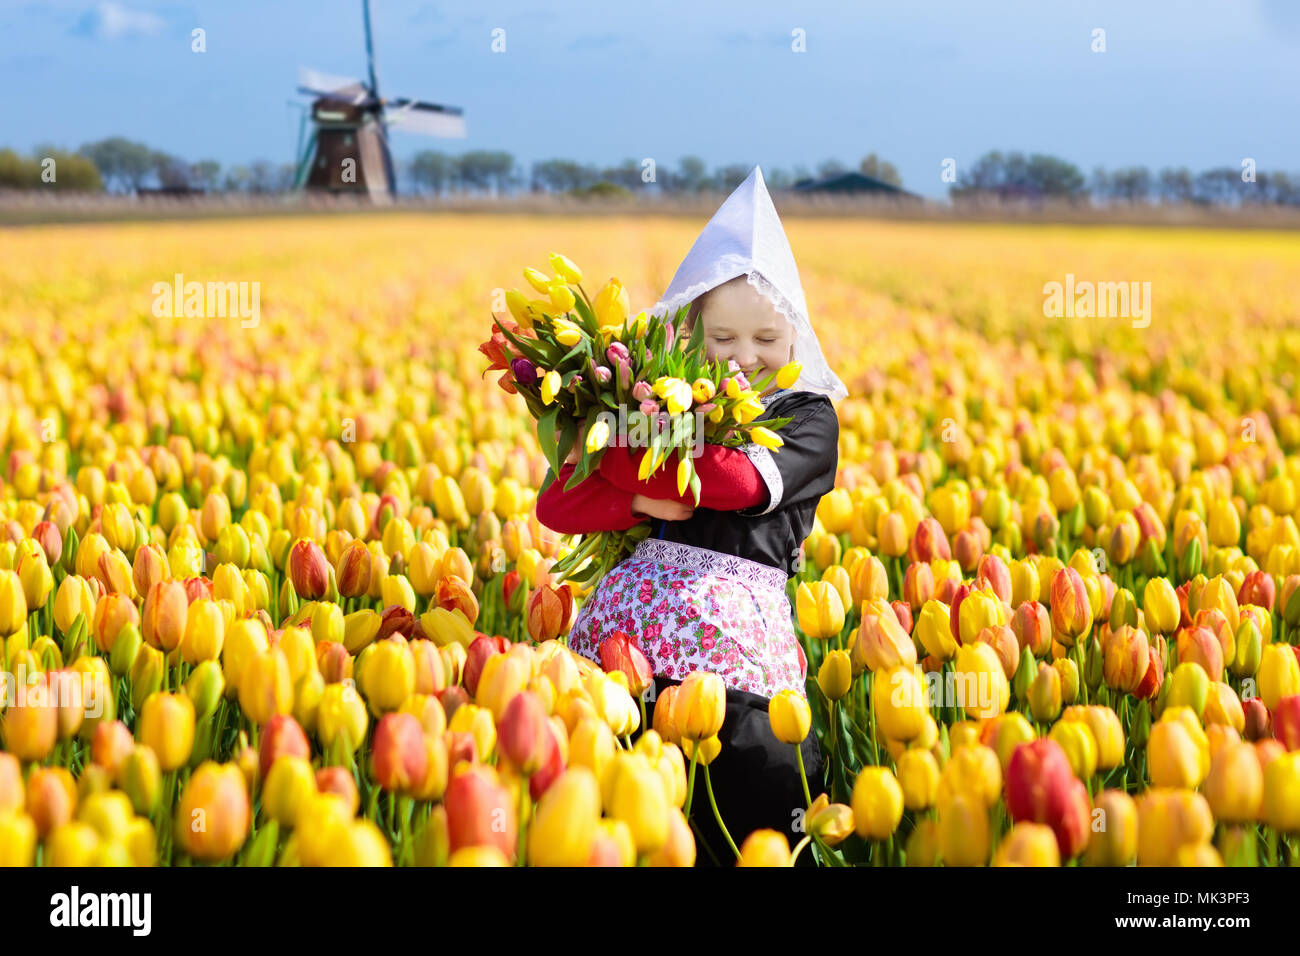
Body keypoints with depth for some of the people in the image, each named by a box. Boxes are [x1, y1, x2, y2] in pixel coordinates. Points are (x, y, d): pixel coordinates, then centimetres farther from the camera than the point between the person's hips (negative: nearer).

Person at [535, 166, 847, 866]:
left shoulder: (809, 418, 11)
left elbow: (742, 483, -12)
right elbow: (556, 506, 8)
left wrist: (618, 453, -8)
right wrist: (642, 501, -10)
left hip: (738, 622, -2)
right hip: (639, 598, 2)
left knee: (762, 835, -14)